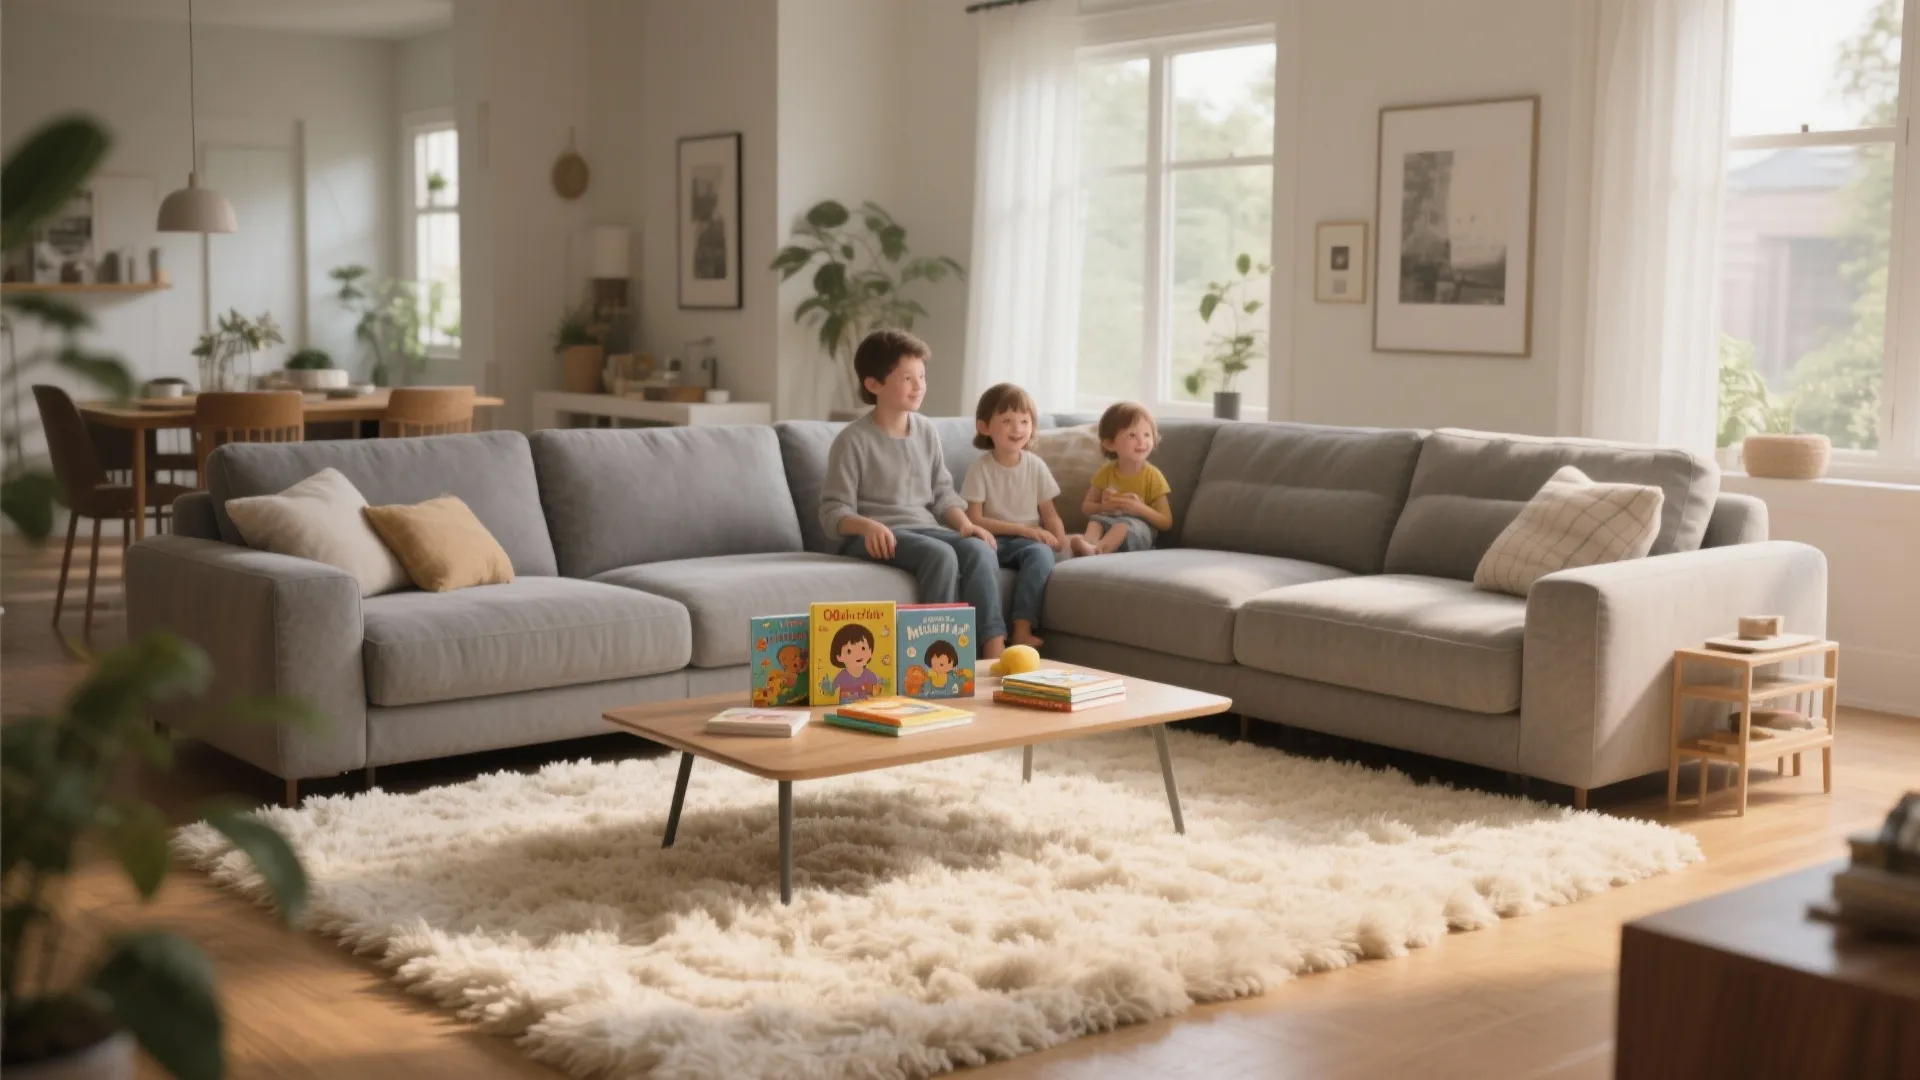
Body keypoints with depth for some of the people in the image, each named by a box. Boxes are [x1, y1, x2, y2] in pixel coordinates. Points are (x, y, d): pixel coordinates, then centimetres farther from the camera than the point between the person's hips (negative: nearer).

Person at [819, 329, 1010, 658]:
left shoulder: (926, 432, 10)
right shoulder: (853, 440, -8)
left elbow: (942, 492, 16)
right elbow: (833, 512, -9)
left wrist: (964, 523, -4)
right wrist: (868, 525, -29)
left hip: (924, 528, 5)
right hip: (875, 536, -5)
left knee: (979, 549, -25)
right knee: (941, 554, -33)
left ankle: (994, 651, -30)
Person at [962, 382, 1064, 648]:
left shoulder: (1035, 466, 3)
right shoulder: (981, 469, -5)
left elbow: (1050, 514, 6)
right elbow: (974, 519, -9)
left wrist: (1062, 542, -16)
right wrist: (1022, 529, -14)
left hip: (1029, 542, 2)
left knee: (1041, 553, -33)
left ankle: (1023, 629, -33)